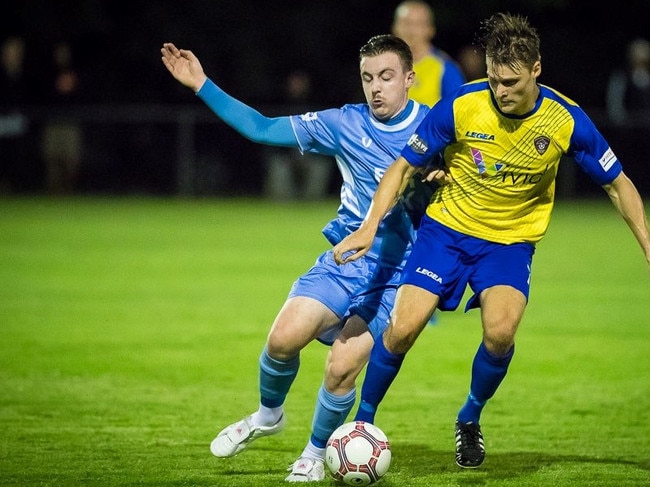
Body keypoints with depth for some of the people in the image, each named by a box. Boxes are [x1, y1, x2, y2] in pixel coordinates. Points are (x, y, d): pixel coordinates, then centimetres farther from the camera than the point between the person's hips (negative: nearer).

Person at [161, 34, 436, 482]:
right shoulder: (346, 124, 3)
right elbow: (262, 128, 6)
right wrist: (202, 85, 2)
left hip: (399, 273, -3)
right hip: (345, 259, 3)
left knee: (342, 368, -16)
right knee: (283, 339, -15)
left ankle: (316, 453, 12)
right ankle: (267, 415, 17)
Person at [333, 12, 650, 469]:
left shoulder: (566, 120, -14)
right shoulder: (459, 106, -17)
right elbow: (403, 167, -5)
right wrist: (370, 227, -17)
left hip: (512, 240, 0)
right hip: (447, 228, 0)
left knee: (500, 331, -25)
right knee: (403, 328, -15)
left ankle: (470, 419, 4)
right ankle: (362, 422, 9)